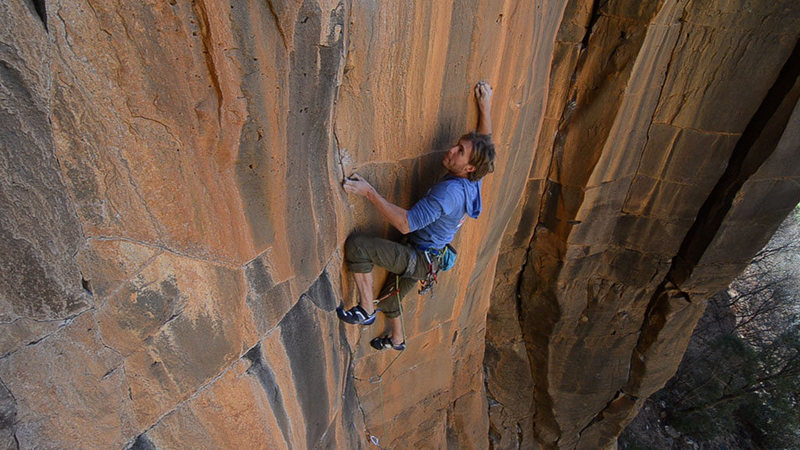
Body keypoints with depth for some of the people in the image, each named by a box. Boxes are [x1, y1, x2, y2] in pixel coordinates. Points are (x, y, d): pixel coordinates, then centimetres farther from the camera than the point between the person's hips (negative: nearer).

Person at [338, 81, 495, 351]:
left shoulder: (450, 191, -31)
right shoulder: (471, 181, -4)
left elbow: (406, 224, -35)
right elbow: (485, 141, 16)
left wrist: (369, 193, -36)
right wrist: (485, 107, 19)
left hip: (418, 259, -9)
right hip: (422, 258, 9)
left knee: (356, 245, -24)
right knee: (389, 299, 28)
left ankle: (366, 311, -8)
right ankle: (397, 340, 55)